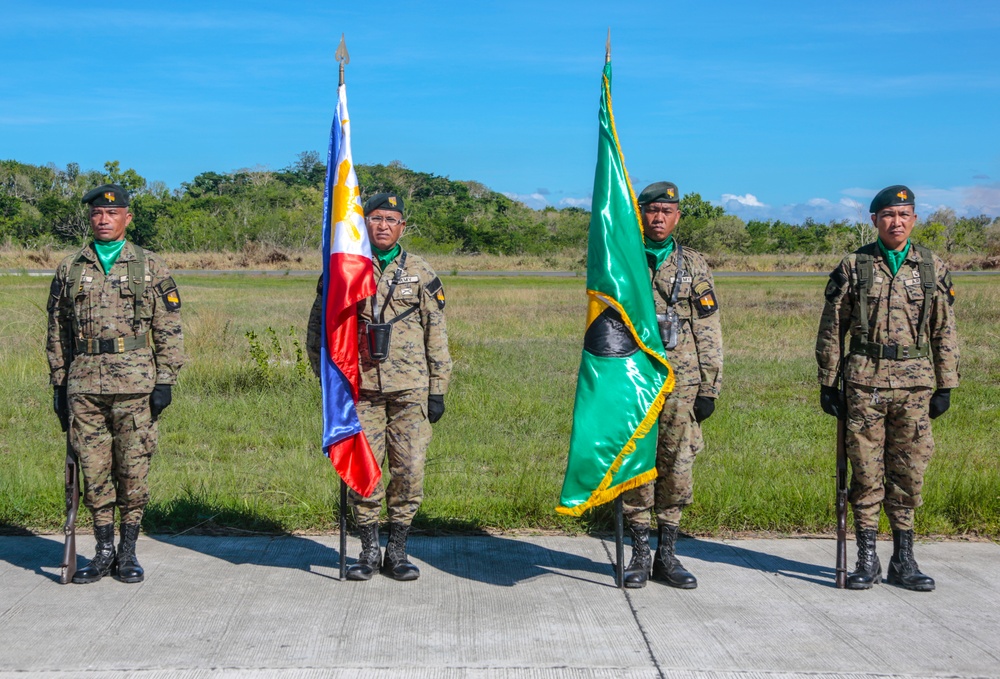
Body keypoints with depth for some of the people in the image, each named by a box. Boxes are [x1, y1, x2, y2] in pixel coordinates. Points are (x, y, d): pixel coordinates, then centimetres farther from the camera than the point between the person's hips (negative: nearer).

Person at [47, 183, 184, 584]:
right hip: (84, 386, 2)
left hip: (135, 386, -2)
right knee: (94, 471, 4)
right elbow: (57, 332, 15)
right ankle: (104, 551, 16)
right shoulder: (69, 269, 12)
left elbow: (169, 331, 3)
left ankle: (128, 551, 13)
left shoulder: (151, 268, 5)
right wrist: (58, 384, 10)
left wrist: (165, 381, -4)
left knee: (133, 470, 1)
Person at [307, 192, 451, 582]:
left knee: (409, 470, -1)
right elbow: (318, 327, 11)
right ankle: (369, 550, 15)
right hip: (361, 389, 0)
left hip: (410, 390, 0)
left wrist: (438, 390, 4)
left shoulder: (420, 274, 8)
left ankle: (397, 550, 12)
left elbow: (436, 335, 9)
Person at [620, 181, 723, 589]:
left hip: (682, 383, 1)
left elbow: (708, 331, 6)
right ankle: (640, 553, 12)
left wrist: (710, 388, 0)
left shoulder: (694, 266, 8)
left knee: (677, 467, 3)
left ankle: (667, 554, 14)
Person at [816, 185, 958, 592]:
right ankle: (867, 559, 11)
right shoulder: (853, 267, 3)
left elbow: (944, 332, 11)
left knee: (909, 473, 6)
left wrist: (946, 386, 6)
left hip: (915, 384, 2)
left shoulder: (933, 268, 8)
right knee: (866, 471, 2)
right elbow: (832, 329, 5)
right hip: (865, 382, -1)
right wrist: (828, 383, 2)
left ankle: (903, 559, 16)